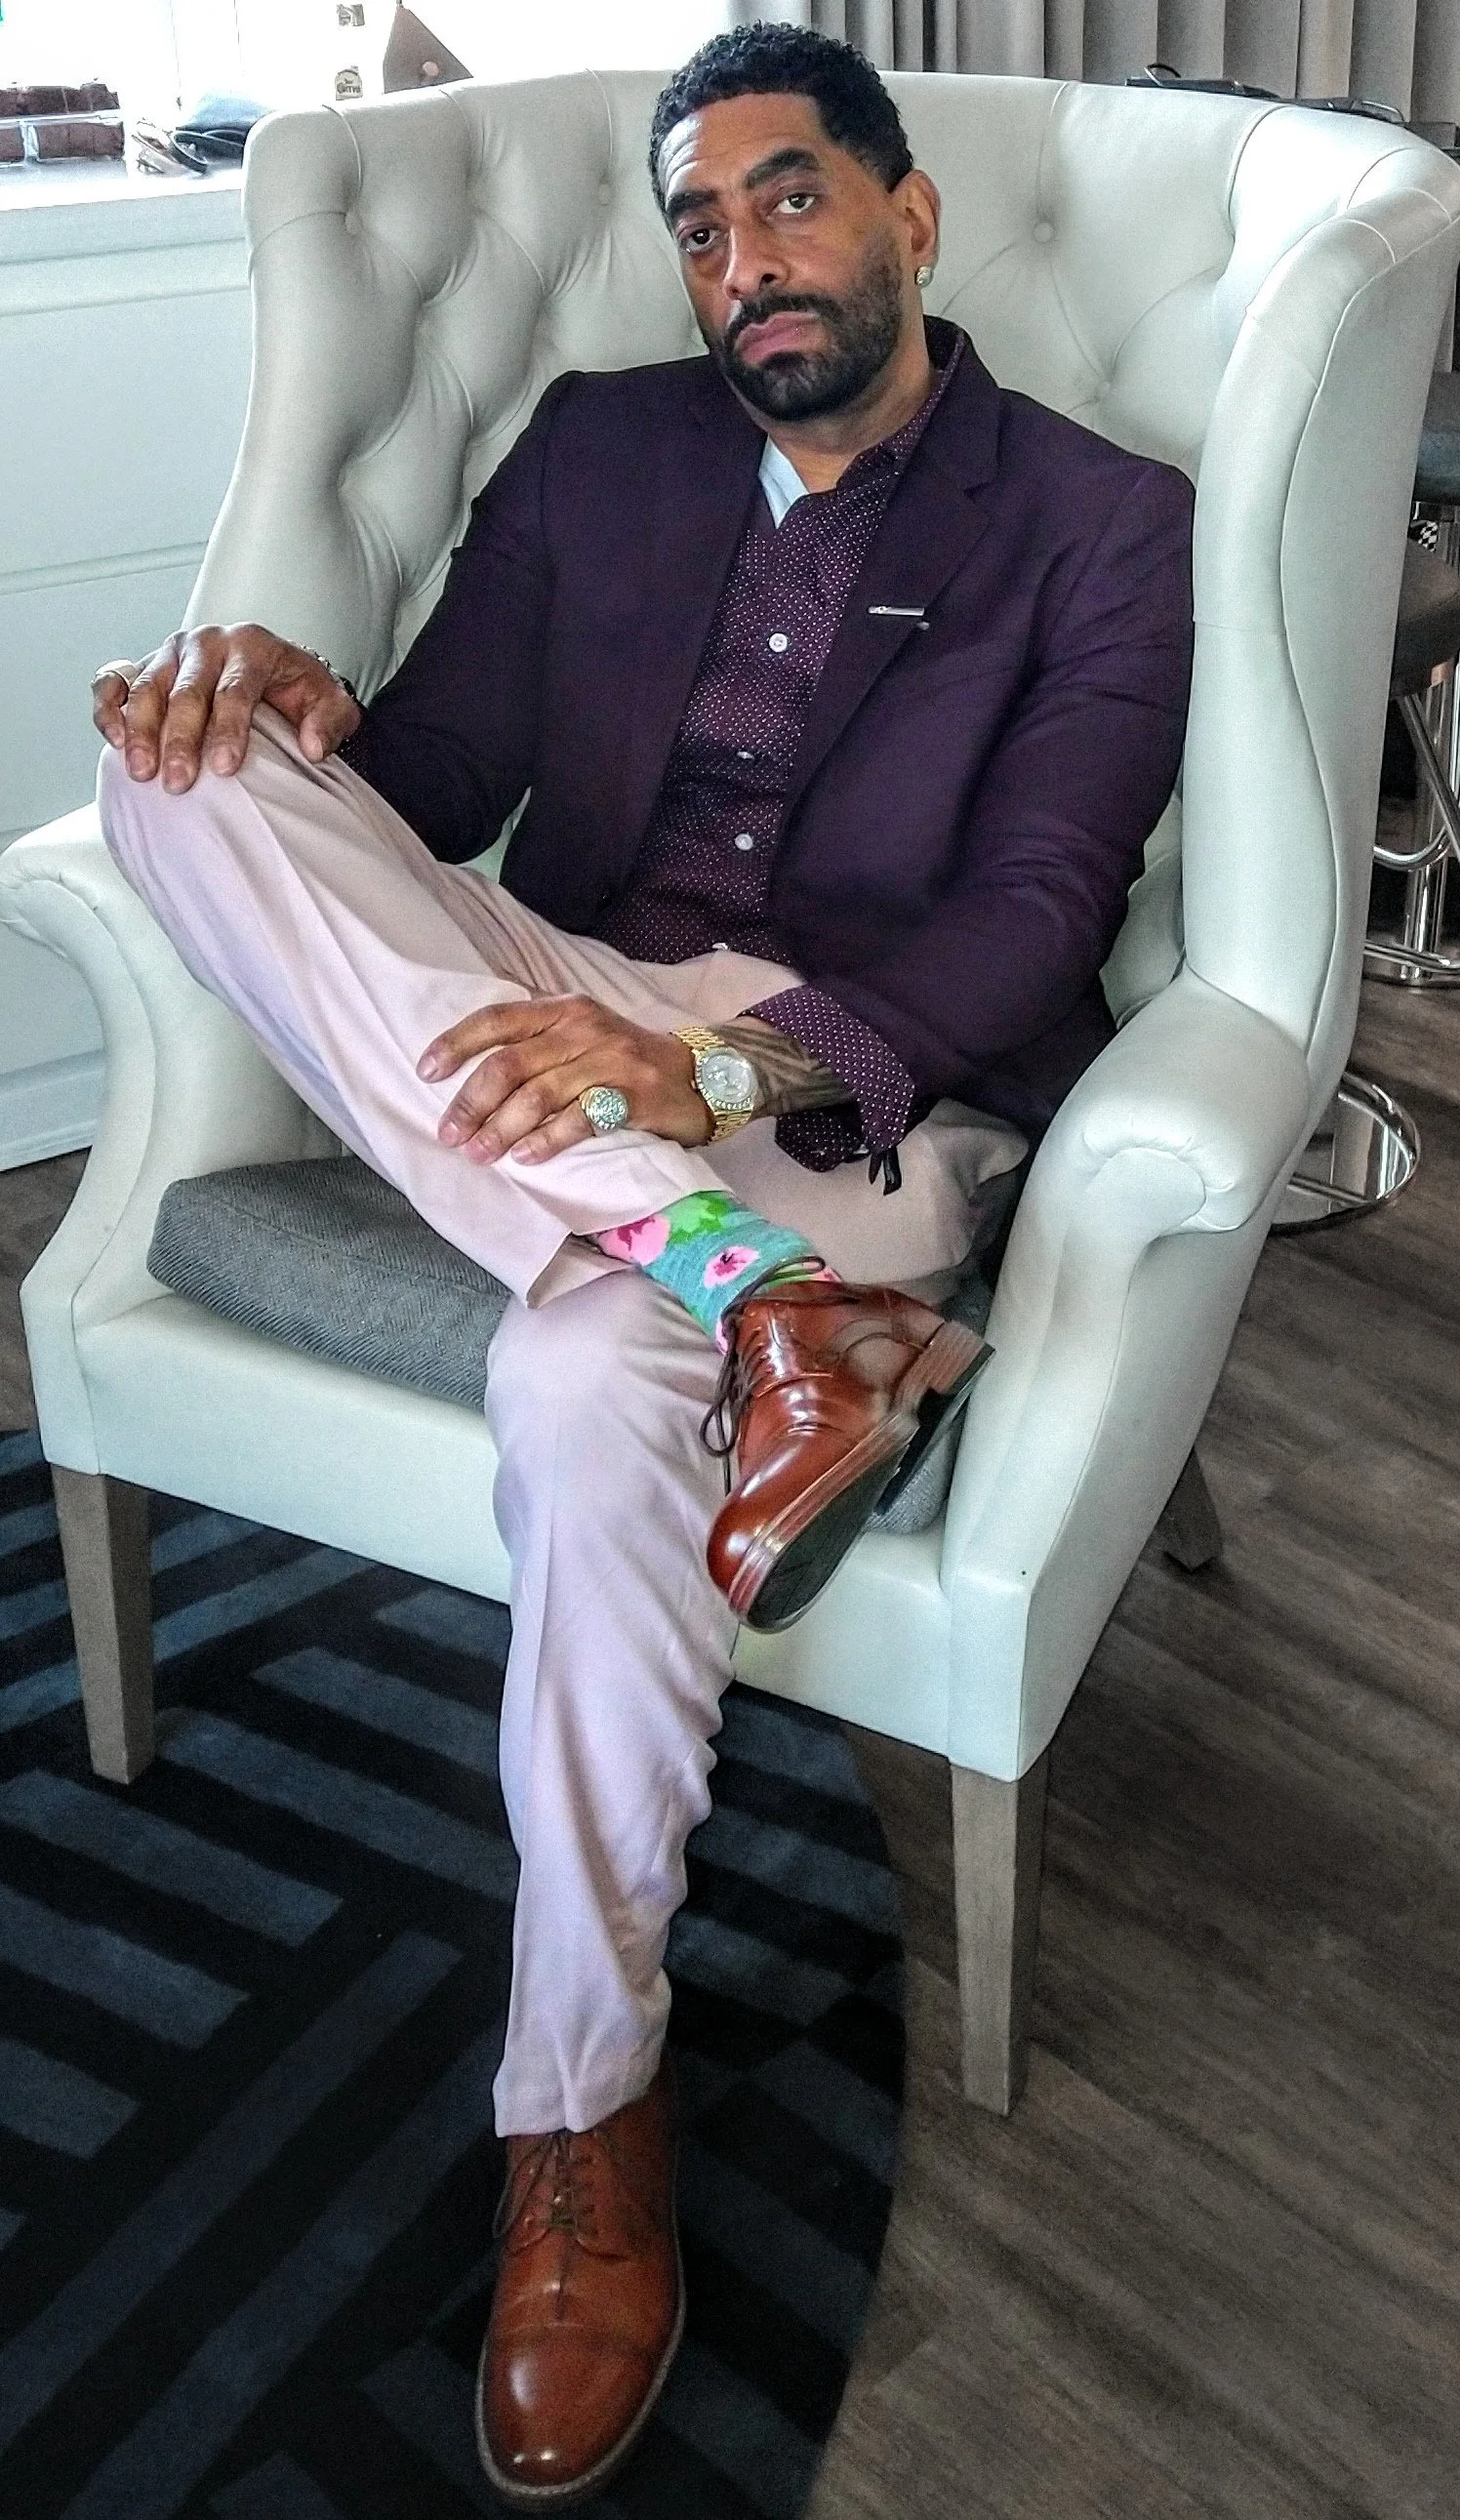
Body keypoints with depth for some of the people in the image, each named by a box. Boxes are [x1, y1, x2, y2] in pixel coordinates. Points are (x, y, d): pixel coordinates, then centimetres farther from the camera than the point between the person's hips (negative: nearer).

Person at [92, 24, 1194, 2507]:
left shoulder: (1098, 522, 3)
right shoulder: (595, 445, 16)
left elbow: (1033, 915, -10)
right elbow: (437, 778, 11)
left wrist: (710, 1064, -28)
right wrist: (301, 721, -16)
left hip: (854, 1085, -4)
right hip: (546, 1022, 5)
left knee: (592, 1390, -37)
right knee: (176, 766, -20)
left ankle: (586, 2114, -16)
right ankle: (736, 1295, -32)